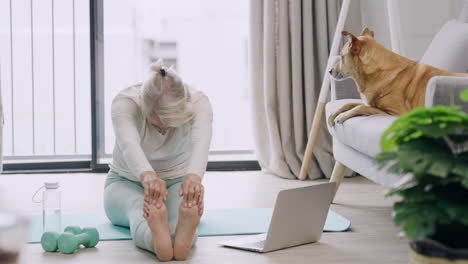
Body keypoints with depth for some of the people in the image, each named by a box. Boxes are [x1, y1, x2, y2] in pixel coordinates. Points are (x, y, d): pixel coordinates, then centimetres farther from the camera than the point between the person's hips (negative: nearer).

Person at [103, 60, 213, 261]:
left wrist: (194, 176, -67)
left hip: (178, 182, 1)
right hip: (127, 182, -1)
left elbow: (201, 142, -45)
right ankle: (156, 239, -71)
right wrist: (147, 175, -70)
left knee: (182, 209, -38)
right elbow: (129, 143, -47)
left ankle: (183, 237, -69)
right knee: (140, 209, -39)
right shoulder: (125, 102, -26)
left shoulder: (198, 103, -23)